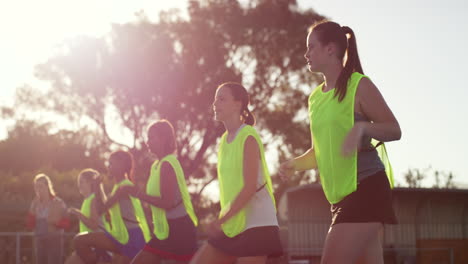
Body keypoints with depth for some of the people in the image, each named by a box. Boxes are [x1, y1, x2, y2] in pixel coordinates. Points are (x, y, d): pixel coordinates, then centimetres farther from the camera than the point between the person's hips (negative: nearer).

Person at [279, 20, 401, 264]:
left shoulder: (359, 85, -6)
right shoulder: (316, 98, 15)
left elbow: (394, 130, -9)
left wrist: (362, 126, -27)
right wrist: (295, 164, 6)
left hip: (366, 187, -8)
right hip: (341, 194, 8)